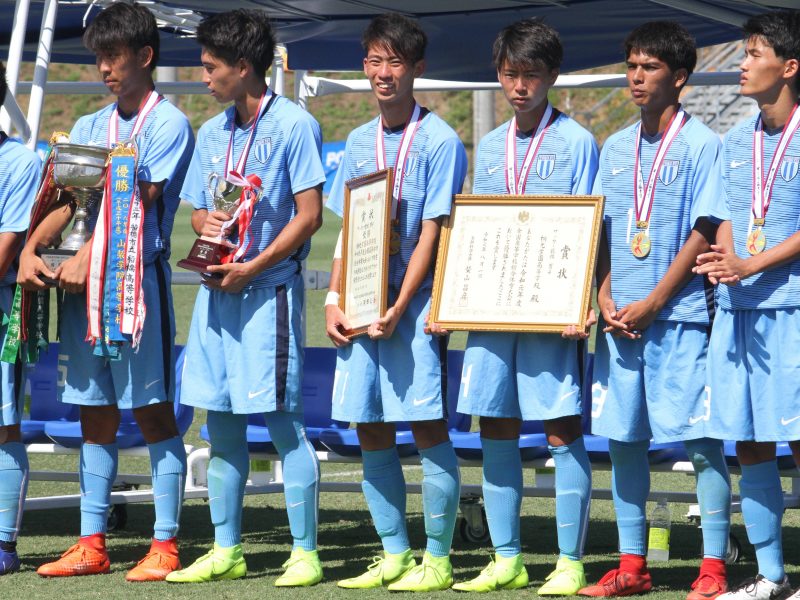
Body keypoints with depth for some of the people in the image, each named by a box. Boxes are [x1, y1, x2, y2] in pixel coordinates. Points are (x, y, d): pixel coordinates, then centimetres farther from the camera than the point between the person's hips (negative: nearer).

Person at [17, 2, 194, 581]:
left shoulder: (168, 123, -3)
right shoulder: (88, 127, 17)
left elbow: (143, 204, -12)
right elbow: (66, 201, 10)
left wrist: (87, 259, -19)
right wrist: (31, 248, -8)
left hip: (139, 278, -6)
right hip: (85, 282, 6)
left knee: (153, 411, -4)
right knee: (95, 416, 8)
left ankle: (166, 545, -2)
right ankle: (92, 544, 11)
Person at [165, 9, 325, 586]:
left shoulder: (293, 126, -6)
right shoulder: (212, 132, 15)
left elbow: (309, 215, -11)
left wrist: (251, 268, -14)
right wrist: (206, 223, -4)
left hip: (270, 288, -7)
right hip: (219, 288, 7)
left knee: (283, 418, -7)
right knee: (221, 420, 8)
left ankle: (305, 553, -3)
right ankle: (226, 550, 16)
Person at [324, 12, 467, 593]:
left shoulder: (440, 141, -5)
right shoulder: (360, 142, 13)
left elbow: (431, 235, -10)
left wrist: (399, 307, -17)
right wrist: (334, 300, 3)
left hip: (415, 303, -6)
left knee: (429, 427, -5)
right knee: (371, 432, 7)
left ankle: (437, 559, 1)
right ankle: (394, 554, 15)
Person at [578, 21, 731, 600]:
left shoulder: (701, 145, -4)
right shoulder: (617, 148, 14)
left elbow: (703, 235, -9)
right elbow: (600, 230, 15)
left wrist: (651, 304, -12)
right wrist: (606, 298, 0)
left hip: (681, 314, -6)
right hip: (620, 318, 6)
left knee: (701, 439, -5)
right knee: (623, 438, 7)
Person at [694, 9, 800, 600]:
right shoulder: (736, 142, 16)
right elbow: (727, 224, 15)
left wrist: (752, 265, -17)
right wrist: (727, 264, -5)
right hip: (738, 307, 7)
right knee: (750, 441, 7)